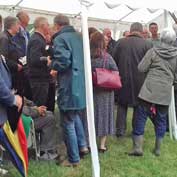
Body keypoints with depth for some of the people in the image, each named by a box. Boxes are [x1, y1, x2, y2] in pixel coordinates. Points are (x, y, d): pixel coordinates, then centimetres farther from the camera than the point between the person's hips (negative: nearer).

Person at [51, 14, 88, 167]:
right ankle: (82, 145, 27)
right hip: (82, 83, 8)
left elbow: (63, 61, -24)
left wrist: (52, 64, -4)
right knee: (75, 115, 28)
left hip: (69, 86, -8)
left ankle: (74, 159, 12)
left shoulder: (60, 39, -13)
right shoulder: (80, 37, 11)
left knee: (68, 122, 3)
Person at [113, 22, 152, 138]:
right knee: (138, 105, 12)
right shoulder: (147, 44, -10)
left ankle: (120, 130, 12)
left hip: (123, 79, 1)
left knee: (122, 104, 14)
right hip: (140, 80, -1)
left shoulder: (120, 42, -4)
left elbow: (115, 61, 1)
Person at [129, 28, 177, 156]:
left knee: (141, 117, 5)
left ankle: (138, 147, 3)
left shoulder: (153, 51, -3)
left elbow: (141, 68, -3)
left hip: (149, 89, -2)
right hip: (166, 92, 2)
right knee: (161, 119, 12)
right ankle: (158, 148, 19)